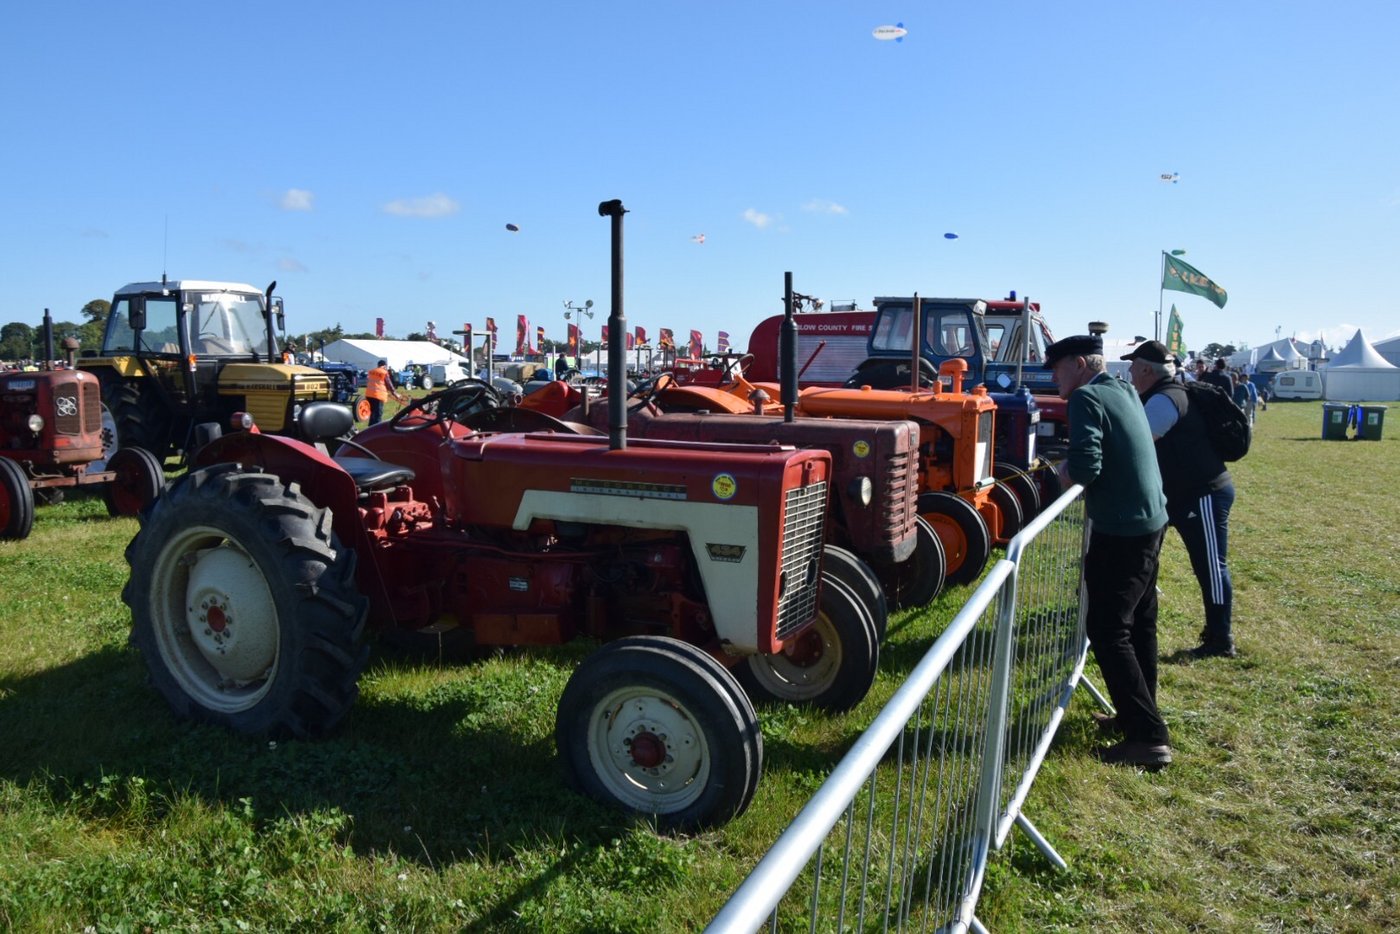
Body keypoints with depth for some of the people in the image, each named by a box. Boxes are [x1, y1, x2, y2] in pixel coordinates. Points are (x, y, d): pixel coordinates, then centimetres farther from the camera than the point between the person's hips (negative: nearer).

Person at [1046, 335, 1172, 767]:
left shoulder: (1087, 398, -15)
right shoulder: (1125, 392, 12)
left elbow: (1086, 468, -25)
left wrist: (1065, 468, -6)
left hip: (1120, 532, -9)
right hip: (1151, 522, 9)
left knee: (1109, 632, -4)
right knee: (1139, 624, 18)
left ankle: (1149, 737, -3)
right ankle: (1139, 714, 30)